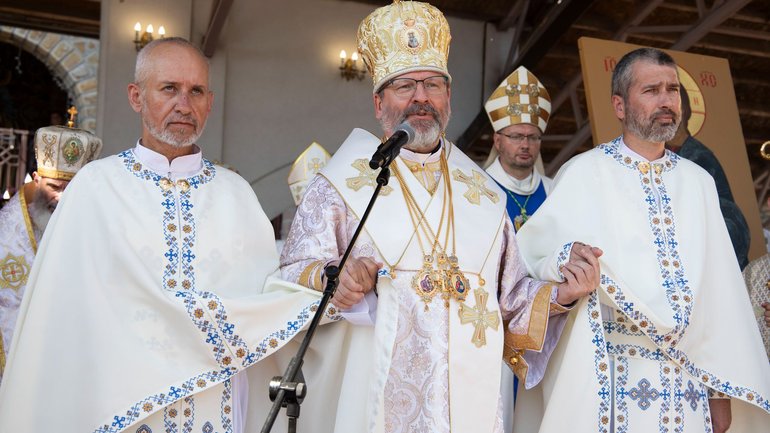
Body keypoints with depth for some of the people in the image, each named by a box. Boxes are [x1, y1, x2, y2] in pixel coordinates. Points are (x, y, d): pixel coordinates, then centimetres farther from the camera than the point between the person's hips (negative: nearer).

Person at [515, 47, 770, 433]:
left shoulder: (698, 182, 10)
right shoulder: (584, 174, -3)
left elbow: (720, 285, 7)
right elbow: (532, 250, -9)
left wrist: (722, 388, 2)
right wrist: (570, 261, -31)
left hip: (691, 384, 4)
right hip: (611, 383, -4)